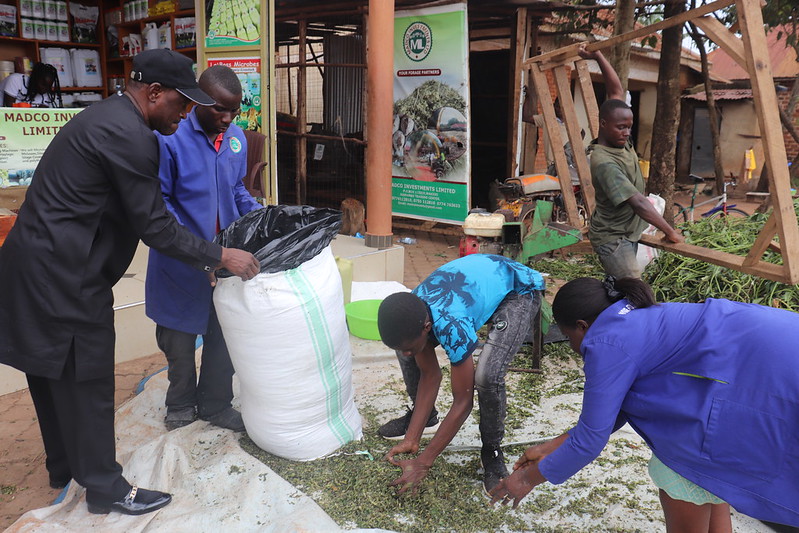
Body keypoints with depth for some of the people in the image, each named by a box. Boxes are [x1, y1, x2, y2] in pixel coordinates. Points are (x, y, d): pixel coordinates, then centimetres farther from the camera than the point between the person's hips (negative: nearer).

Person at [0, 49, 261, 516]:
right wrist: (221, 257, -10)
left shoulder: (108, 116, 13)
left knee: (55, 373, 21)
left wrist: (206, 255, 16)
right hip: (63, 275, -11)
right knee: (87, 381, 3)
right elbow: (154, 226, -18)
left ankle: (65, 466, 39)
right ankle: (105, 486, 19)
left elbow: (142, 210, 17)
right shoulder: (130, 136, -20)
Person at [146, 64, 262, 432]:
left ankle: (215, 405, 32)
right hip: (180, 262, -4)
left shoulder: (236, 138, 1)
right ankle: (181, 404, 38)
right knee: (179, 337, 14)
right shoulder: (168, 139, -17)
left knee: (225, 335, 12)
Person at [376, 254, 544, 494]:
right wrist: (411, 439, -11)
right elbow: (429, 375, -8)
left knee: (488, 375, -30)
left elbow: (463, 402, -30)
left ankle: (492, 451, -1)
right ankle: (424, 414, 24)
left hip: (518, 289, -7)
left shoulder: (452, 326, -41)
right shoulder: (410, 316, -20)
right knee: (403, 341, -1)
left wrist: (423, 463, -26)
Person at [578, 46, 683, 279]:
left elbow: (617, 91, 4)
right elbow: (638, 202, -29)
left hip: (629, 232, 9)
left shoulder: (620, 140, -1)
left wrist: (598, 56, 0)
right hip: (612, 238, -9)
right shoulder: (604, 163, -27)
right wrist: (669, 232, -26)